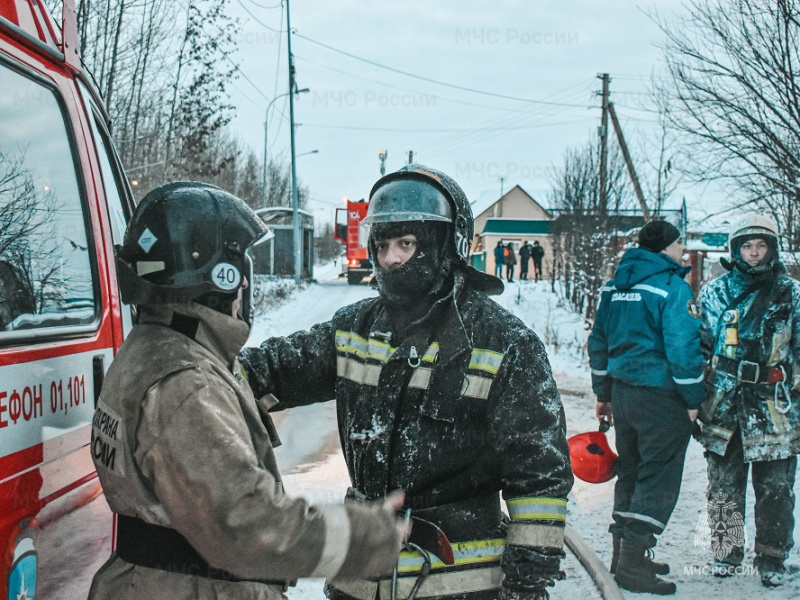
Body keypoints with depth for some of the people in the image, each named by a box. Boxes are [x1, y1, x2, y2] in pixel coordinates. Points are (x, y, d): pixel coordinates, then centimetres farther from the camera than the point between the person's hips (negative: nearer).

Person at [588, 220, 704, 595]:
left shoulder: (615, 286, 11)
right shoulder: (673, 288, -14)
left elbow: (598, 342, 16)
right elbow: (683, 349, -18)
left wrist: (603, 394, 22)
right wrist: (693, 400, -9)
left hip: (623, 392, 8)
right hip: (662, 397, -8)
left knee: (630, 473, 17)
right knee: (658, 480, 0)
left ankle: (624, 555, 24)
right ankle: (633, 565, 1)